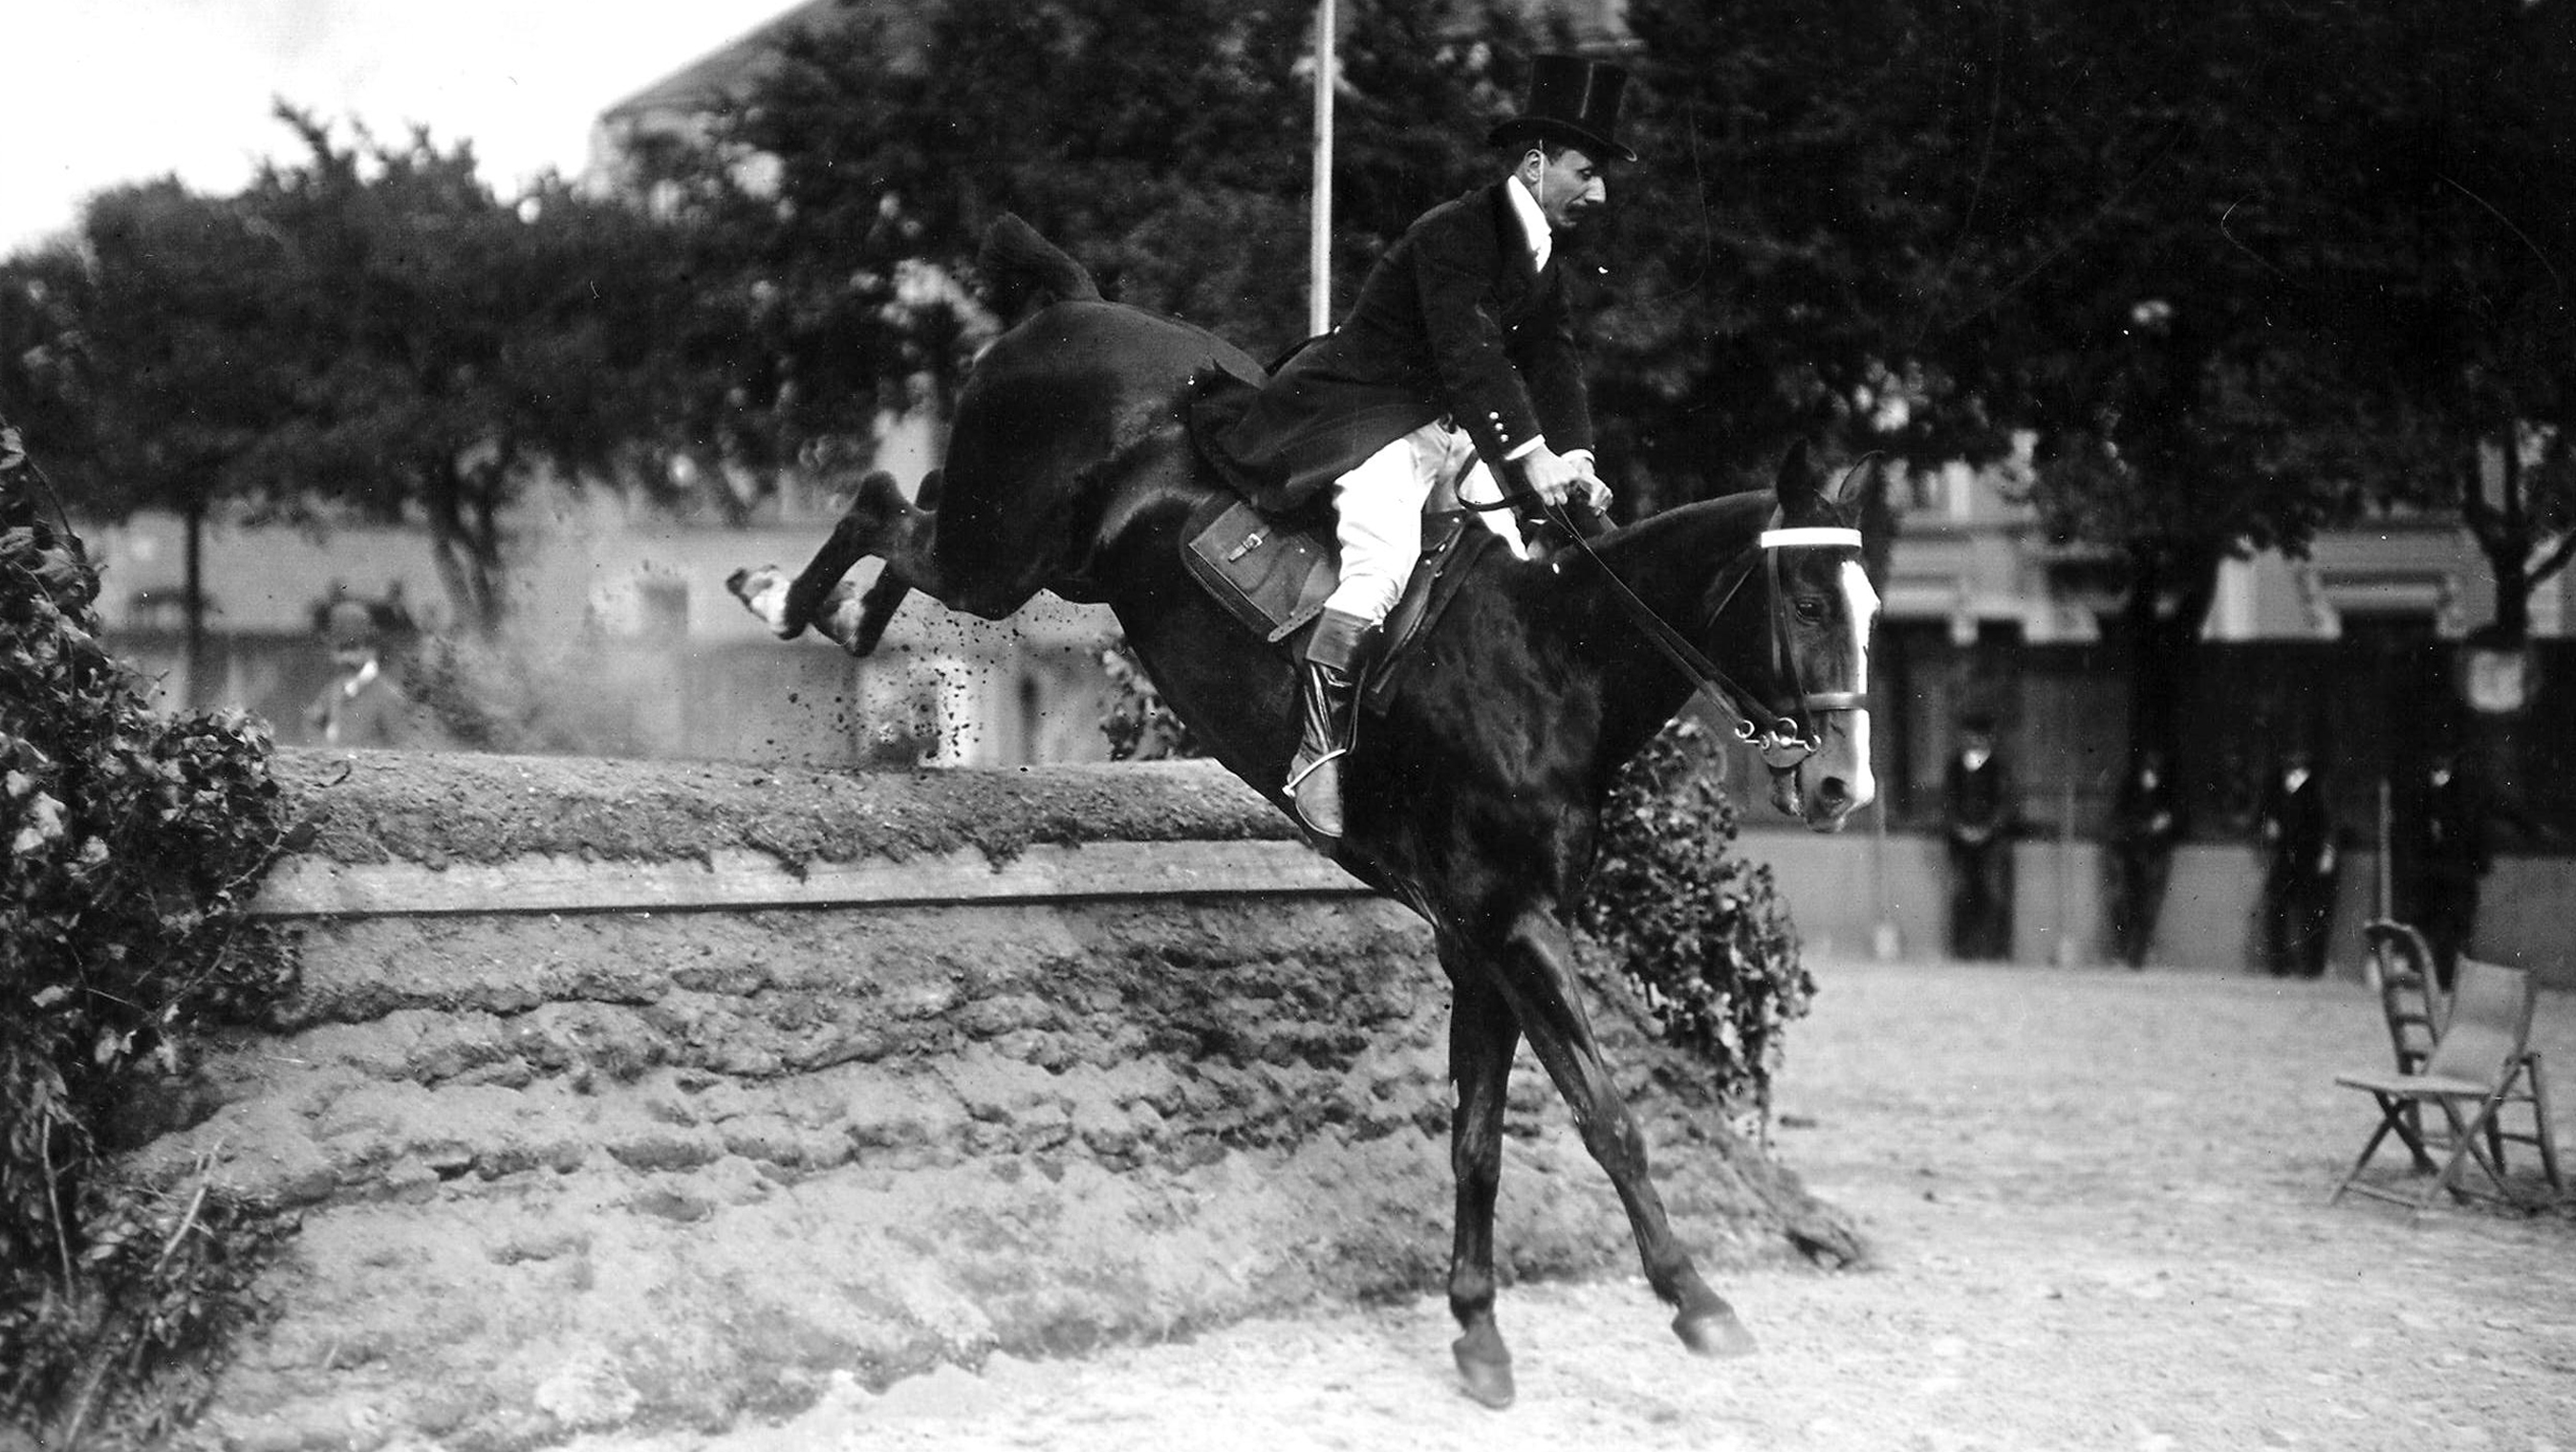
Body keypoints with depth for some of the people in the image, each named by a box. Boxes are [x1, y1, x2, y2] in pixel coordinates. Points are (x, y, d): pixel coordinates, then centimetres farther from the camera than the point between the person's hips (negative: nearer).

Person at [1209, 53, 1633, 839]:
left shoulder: (1545, 253, 9)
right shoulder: (1453, 233, -19)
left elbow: (1553, 363, 4)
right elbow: (1469, 355, -29)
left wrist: (1574, 461, -12)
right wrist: (1531, 456, -35)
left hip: (1457, 426, 10)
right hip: (1376, 418, -10)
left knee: (1548, 532, 2)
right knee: (1383, 566, -28)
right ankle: (1317, 752, -22)